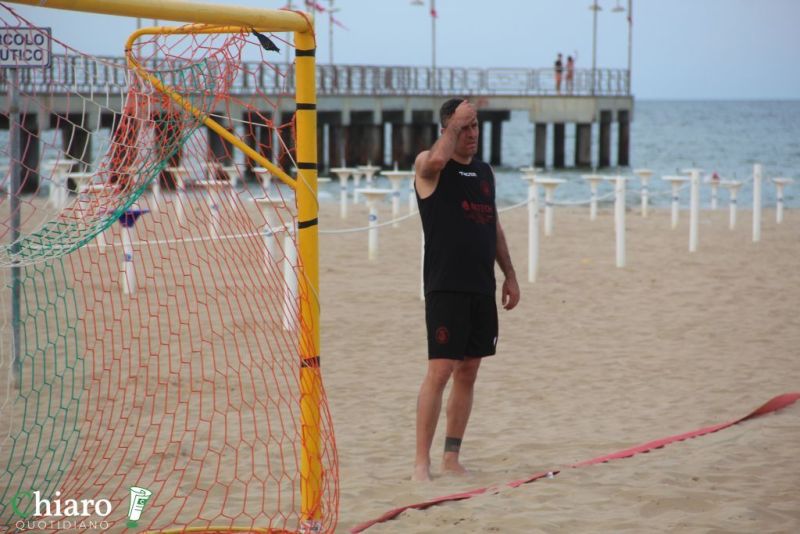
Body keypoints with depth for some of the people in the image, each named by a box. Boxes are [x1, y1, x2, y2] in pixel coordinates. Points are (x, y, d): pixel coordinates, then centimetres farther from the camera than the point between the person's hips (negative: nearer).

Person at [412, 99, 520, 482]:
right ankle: (421, 461, -7)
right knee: (440, 370, -11)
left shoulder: (485, 172, 17)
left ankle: (452, 457, 17)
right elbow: (437, 159, -30)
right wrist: (455, 123, -15)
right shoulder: (429, 166, -4)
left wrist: (509, 275, 19)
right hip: (445, 288, -7)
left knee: (468, 372, 9)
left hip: (482, 288, 7)